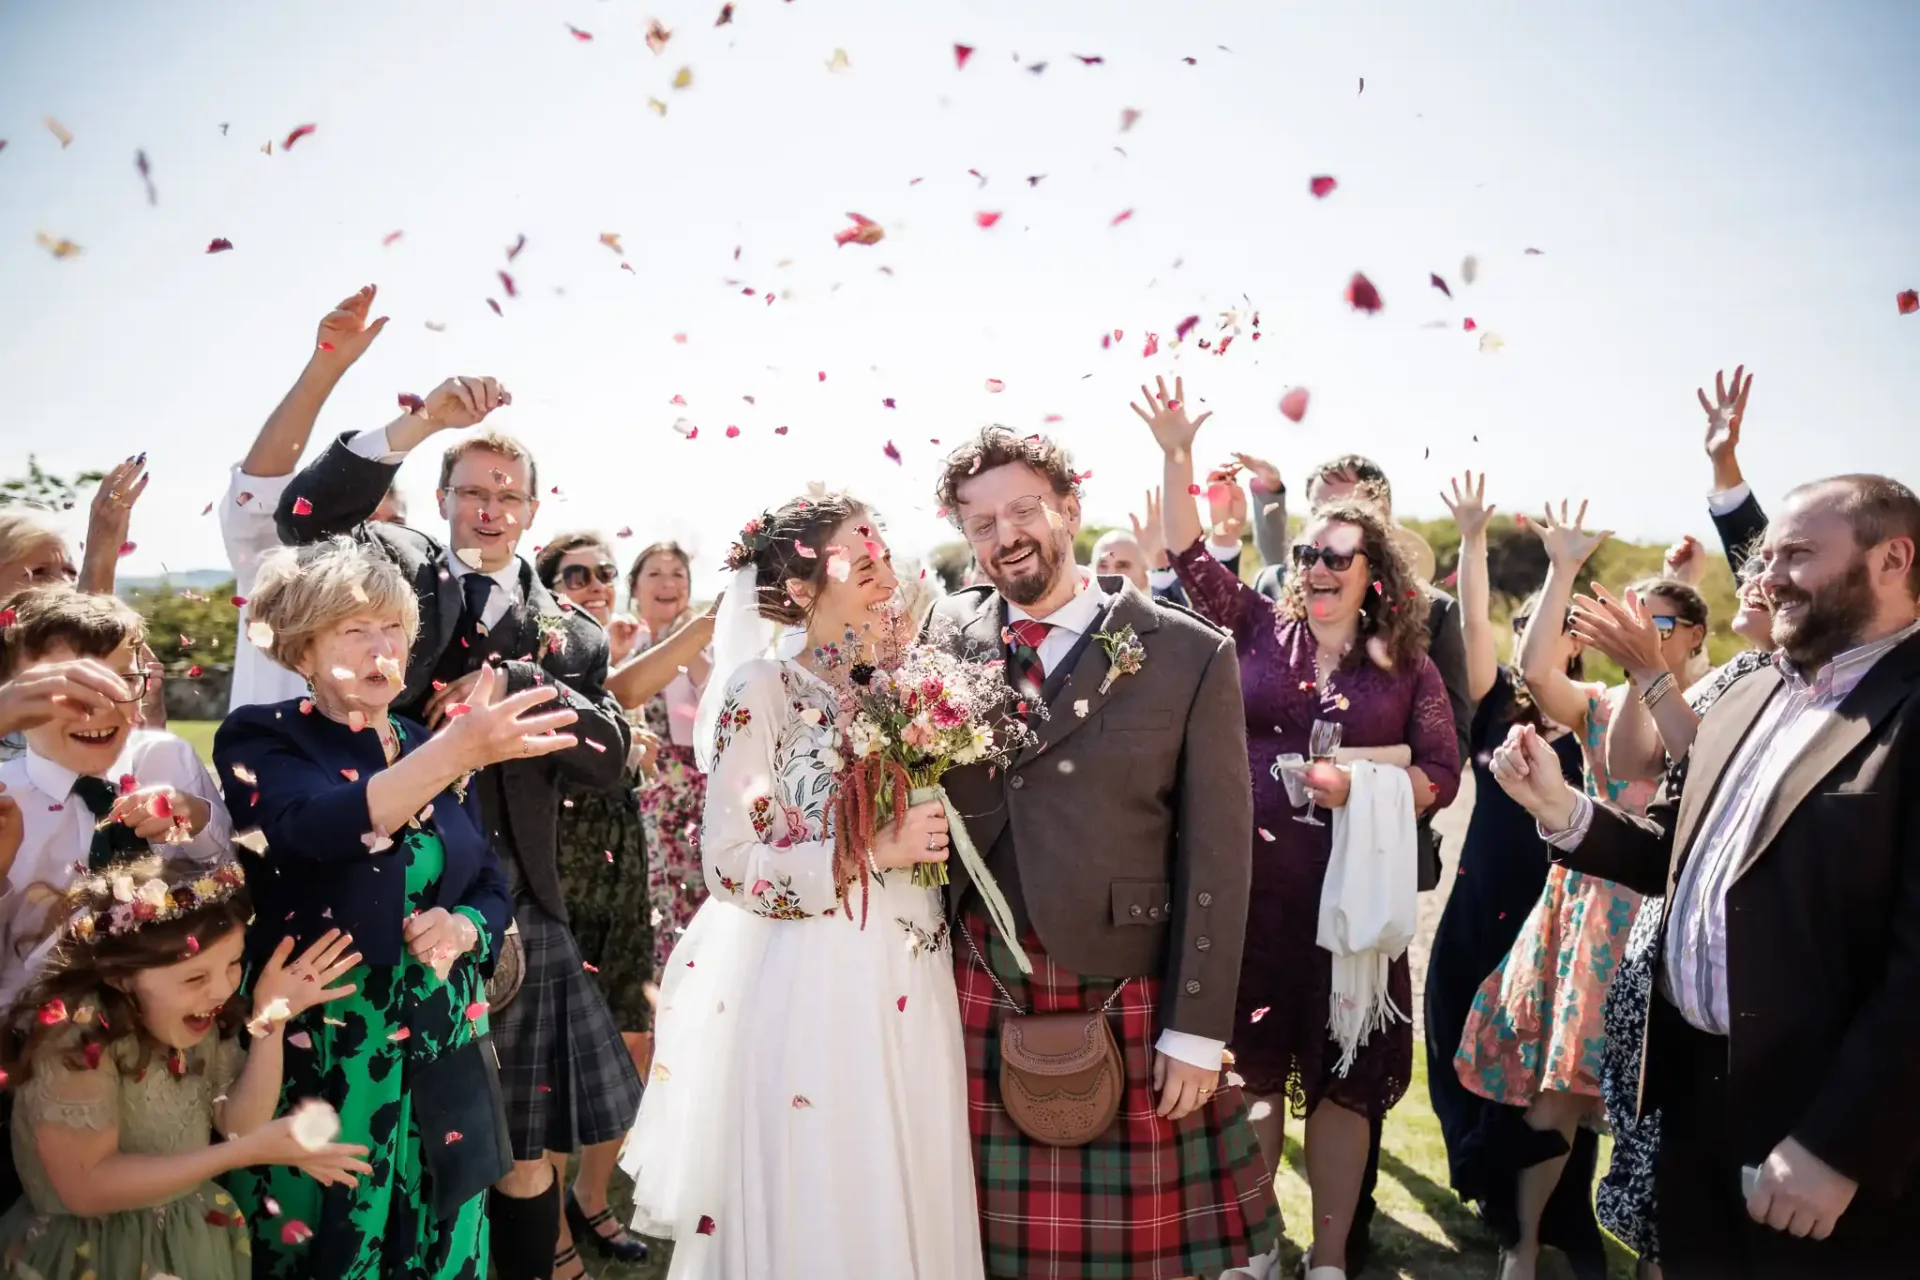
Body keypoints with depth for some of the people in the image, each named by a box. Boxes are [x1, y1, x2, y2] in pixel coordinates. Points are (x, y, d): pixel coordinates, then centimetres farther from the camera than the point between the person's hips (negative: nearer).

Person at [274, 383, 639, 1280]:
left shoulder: (570, 633, 9)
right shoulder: (398, 567, 6)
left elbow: (607, 756, -2)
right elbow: (303, 516, -12)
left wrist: (510, 683, -13)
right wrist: (420, 423, -19)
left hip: (512, 904, 2)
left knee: (521, 1138, 12)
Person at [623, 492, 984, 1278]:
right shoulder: (762, 688, -8)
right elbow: (732, 866, -13)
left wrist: (928, 840, 1)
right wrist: (874, 854, -17)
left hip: (909, 988, 6)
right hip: (810, 991, -5)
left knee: (907, 1200, 13)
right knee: (813, 1208, 6)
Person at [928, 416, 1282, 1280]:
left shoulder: (1190, 655, -6)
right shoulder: (946, 634, 3)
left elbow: (1215, 854, -5)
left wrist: (1198, 1031, -5)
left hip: (1125, 999, -2)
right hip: (977, 994, 2)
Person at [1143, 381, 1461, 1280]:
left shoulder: (1408, 667, 4)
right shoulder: (1257, 628, 4)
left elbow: (1442, 775, 1)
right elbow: (1189, 554, -4)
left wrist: (1357, 782, -15)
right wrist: (1177, 456, -11)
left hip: (1351, 892, 0)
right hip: (1248, 886, 0)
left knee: (1343, 1071, 9)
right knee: (1250, 1065, 9)